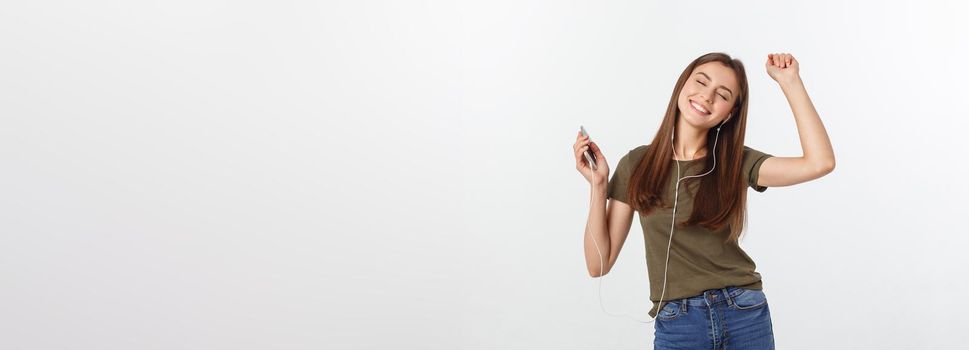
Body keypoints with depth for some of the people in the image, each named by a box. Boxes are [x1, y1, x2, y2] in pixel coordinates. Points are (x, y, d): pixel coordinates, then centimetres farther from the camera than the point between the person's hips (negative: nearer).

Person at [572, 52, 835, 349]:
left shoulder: (737, 163, 0)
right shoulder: (637, 165, -1)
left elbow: (820, 163, -16)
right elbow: (599, 263, -2)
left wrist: (789, 82, -11)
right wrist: (598, 184, -10)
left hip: (745, 314, 1)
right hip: (676, 325, 0)